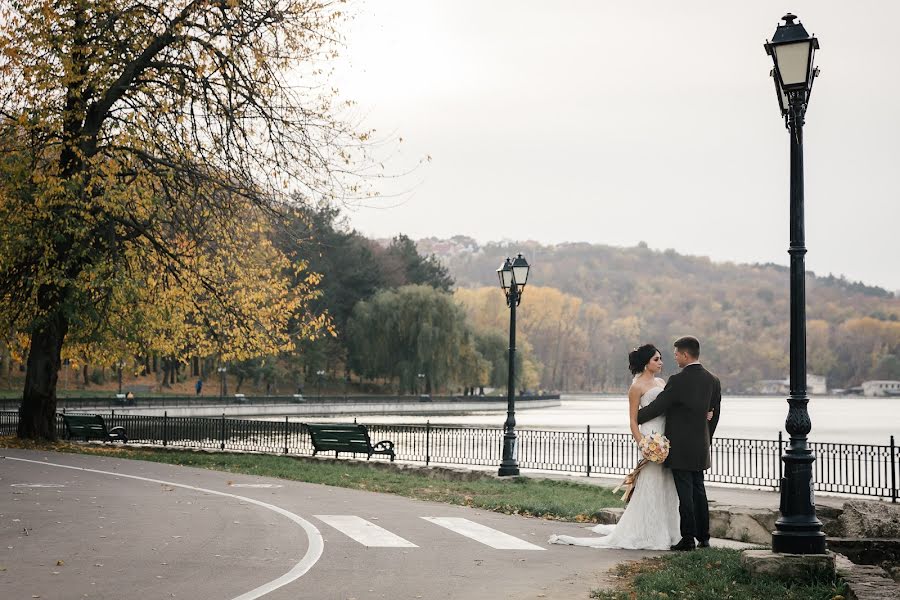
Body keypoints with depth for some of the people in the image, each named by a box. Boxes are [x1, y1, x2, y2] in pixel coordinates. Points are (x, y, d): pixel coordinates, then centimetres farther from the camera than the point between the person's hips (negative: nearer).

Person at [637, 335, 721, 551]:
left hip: (680, 447, -6)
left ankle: (688, 538, 0)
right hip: (701, 448, 6)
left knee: (685, 492, -2)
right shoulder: (713, 381, 5)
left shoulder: (678, 381, -16)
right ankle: (703, 537, 17)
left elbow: (657, 407, -11)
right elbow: (714, 414, 11)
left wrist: (634, 418, 5)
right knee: (699, 490, 14)